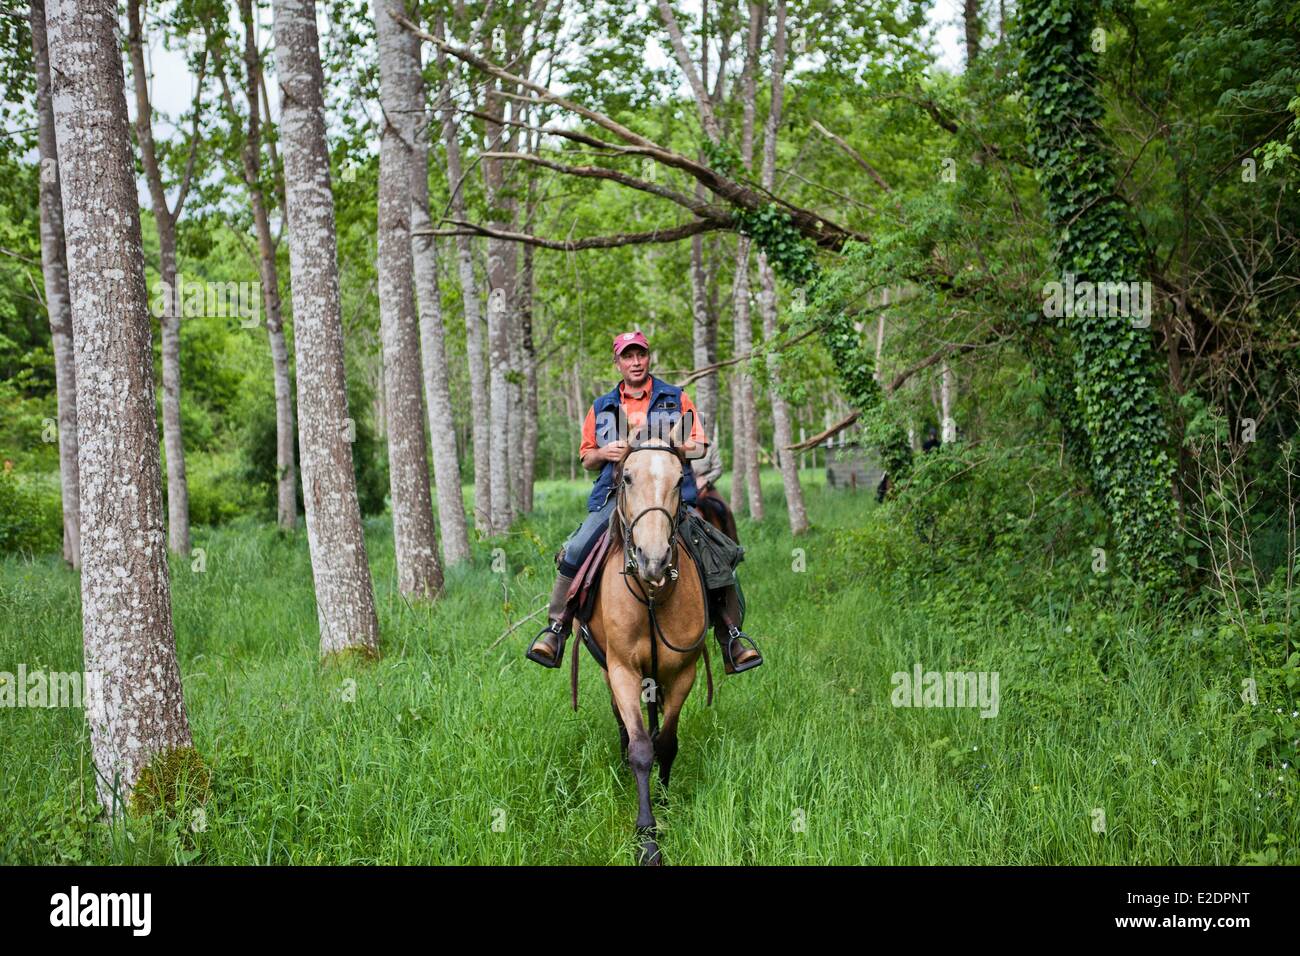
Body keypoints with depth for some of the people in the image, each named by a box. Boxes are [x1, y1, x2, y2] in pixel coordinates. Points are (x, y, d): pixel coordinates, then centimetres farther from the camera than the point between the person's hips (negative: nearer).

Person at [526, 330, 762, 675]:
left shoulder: (677, 399, 13)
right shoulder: (601, 407, 18)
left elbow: (698, 448, 8)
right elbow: (586, 459, 21)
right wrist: (604, 453, -2)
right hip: (615, 495, 1)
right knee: (574, 553, -19)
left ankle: (731, 635, -6)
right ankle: (556, 629, -6)